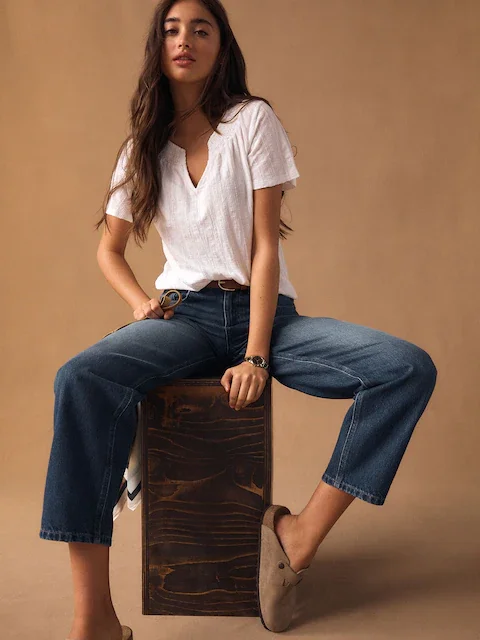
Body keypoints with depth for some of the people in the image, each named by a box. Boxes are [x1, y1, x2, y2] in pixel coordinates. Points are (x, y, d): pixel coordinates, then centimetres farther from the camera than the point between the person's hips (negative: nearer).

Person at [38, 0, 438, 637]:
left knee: (411, 369, -24)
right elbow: (109, 249, 18)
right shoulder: (143, 145, 10)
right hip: (186, 315, 1)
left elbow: (266, 245, -7)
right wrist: (140, 303, -5)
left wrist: (256, 356, -16)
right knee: (81, 379, -31)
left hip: (265, 310, -1)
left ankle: (301, 531, -16)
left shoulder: (253, 120, 0)